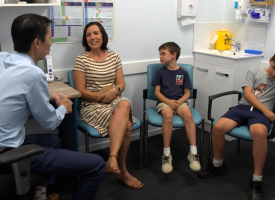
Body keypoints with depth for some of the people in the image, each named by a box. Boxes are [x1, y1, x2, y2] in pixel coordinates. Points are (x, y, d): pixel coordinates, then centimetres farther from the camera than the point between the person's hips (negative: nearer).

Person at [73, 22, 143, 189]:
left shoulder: (114, 56, 12)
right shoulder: (82, 59, 1)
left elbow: (122, 84, 10)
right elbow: (80, 91, -4)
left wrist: (115, 90, -15)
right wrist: (101, 97, -18)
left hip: (115, 101, 4)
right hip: (92, 106, -4)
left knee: (124, 104, -34)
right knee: (126, 125, -29)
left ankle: (113, 157, -31)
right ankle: (122, 170, -22)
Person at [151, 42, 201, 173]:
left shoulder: (183, 73, 9)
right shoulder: (160, 72, 9)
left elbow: (187, 93, 7)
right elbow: (157, 92, 4)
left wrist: (179, 102, -13)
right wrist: (168, 101, -14)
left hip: (179, 101, 1)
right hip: (164, 101, -1)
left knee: (188, 114, -33)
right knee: (168, 115, -36)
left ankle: (193, 153, -29)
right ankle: (166, 154, -29)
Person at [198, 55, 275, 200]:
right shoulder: (255, 72, 15)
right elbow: (247, 93, 2)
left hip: (261, 112, -2)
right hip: (243, 106, 2)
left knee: (260, 133, -39)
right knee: (218, 127, -25)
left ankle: (256, 181, -25)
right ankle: (218, 165, 1)